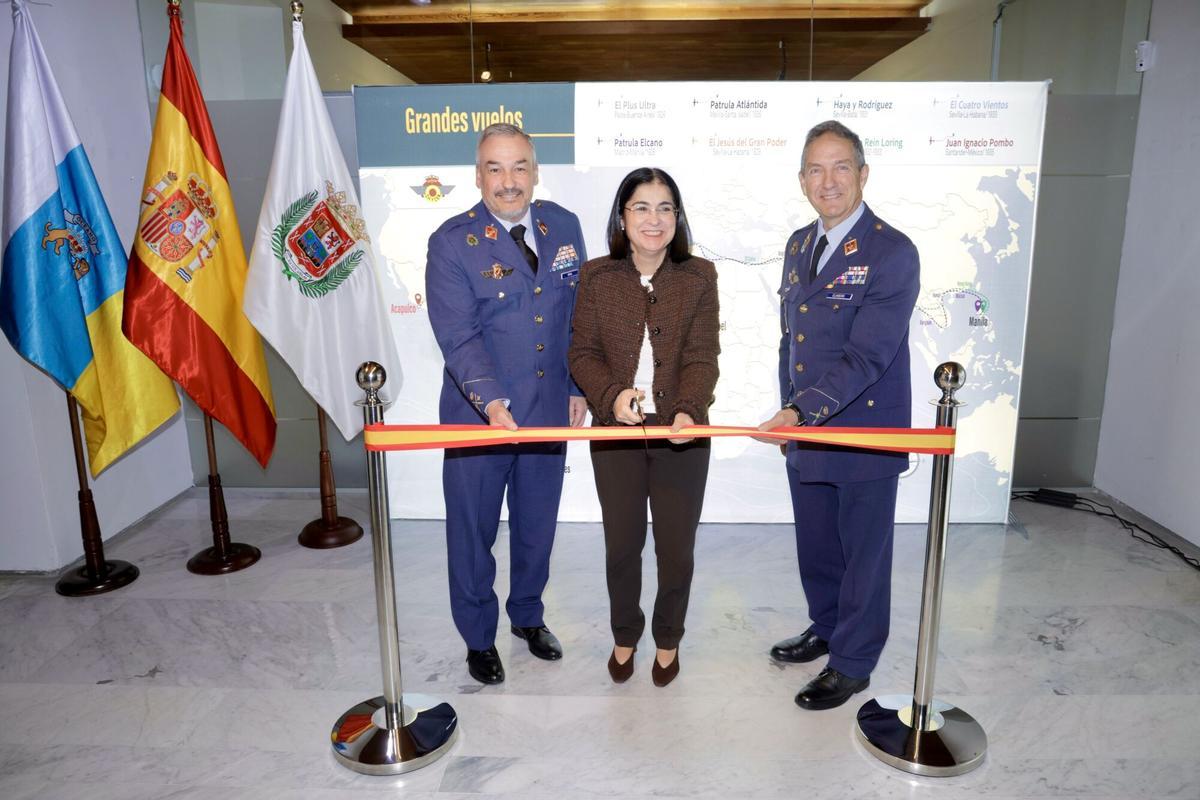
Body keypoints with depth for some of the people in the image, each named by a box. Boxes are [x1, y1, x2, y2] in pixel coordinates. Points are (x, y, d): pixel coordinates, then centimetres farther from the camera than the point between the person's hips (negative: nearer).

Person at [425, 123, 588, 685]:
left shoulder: (564, 227, 2)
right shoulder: (452, 242, -12)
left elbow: (578, 316, 9)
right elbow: (457, 336, -20)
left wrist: (578, 387, 6)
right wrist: (491, 402, -32)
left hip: (549, 408, 4)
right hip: (476, 414, -3)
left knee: (537, 523, 19)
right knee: (473, 531, 12)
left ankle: (528, 615, 44)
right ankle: (478, 638, 34)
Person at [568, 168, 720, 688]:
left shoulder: (699, 276, -2)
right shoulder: (596, 276, 0)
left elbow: (702, 357, -8)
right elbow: (582, 352, -1)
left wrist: (688, 410, -26)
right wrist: (612, 394, -20)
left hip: (681, 433, 0)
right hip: (615, 431, 1)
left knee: (676, 547, 10)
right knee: (621, 545, 13)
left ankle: (668, 639, 36)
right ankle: (625, 636, 39)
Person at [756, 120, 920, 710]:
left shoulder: (892, 253, -15)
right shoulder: (798, 245, 8)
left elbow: (866, 356, -23)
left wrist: (801, 411, -32)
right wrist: (789, 412, 13)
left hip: (865, 431, -7)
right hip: (803, 428, 7)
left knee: (863, 552, 10)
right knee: (815, 545, 21)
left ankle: (853, 662, 29)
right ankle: (826, 628, 44)